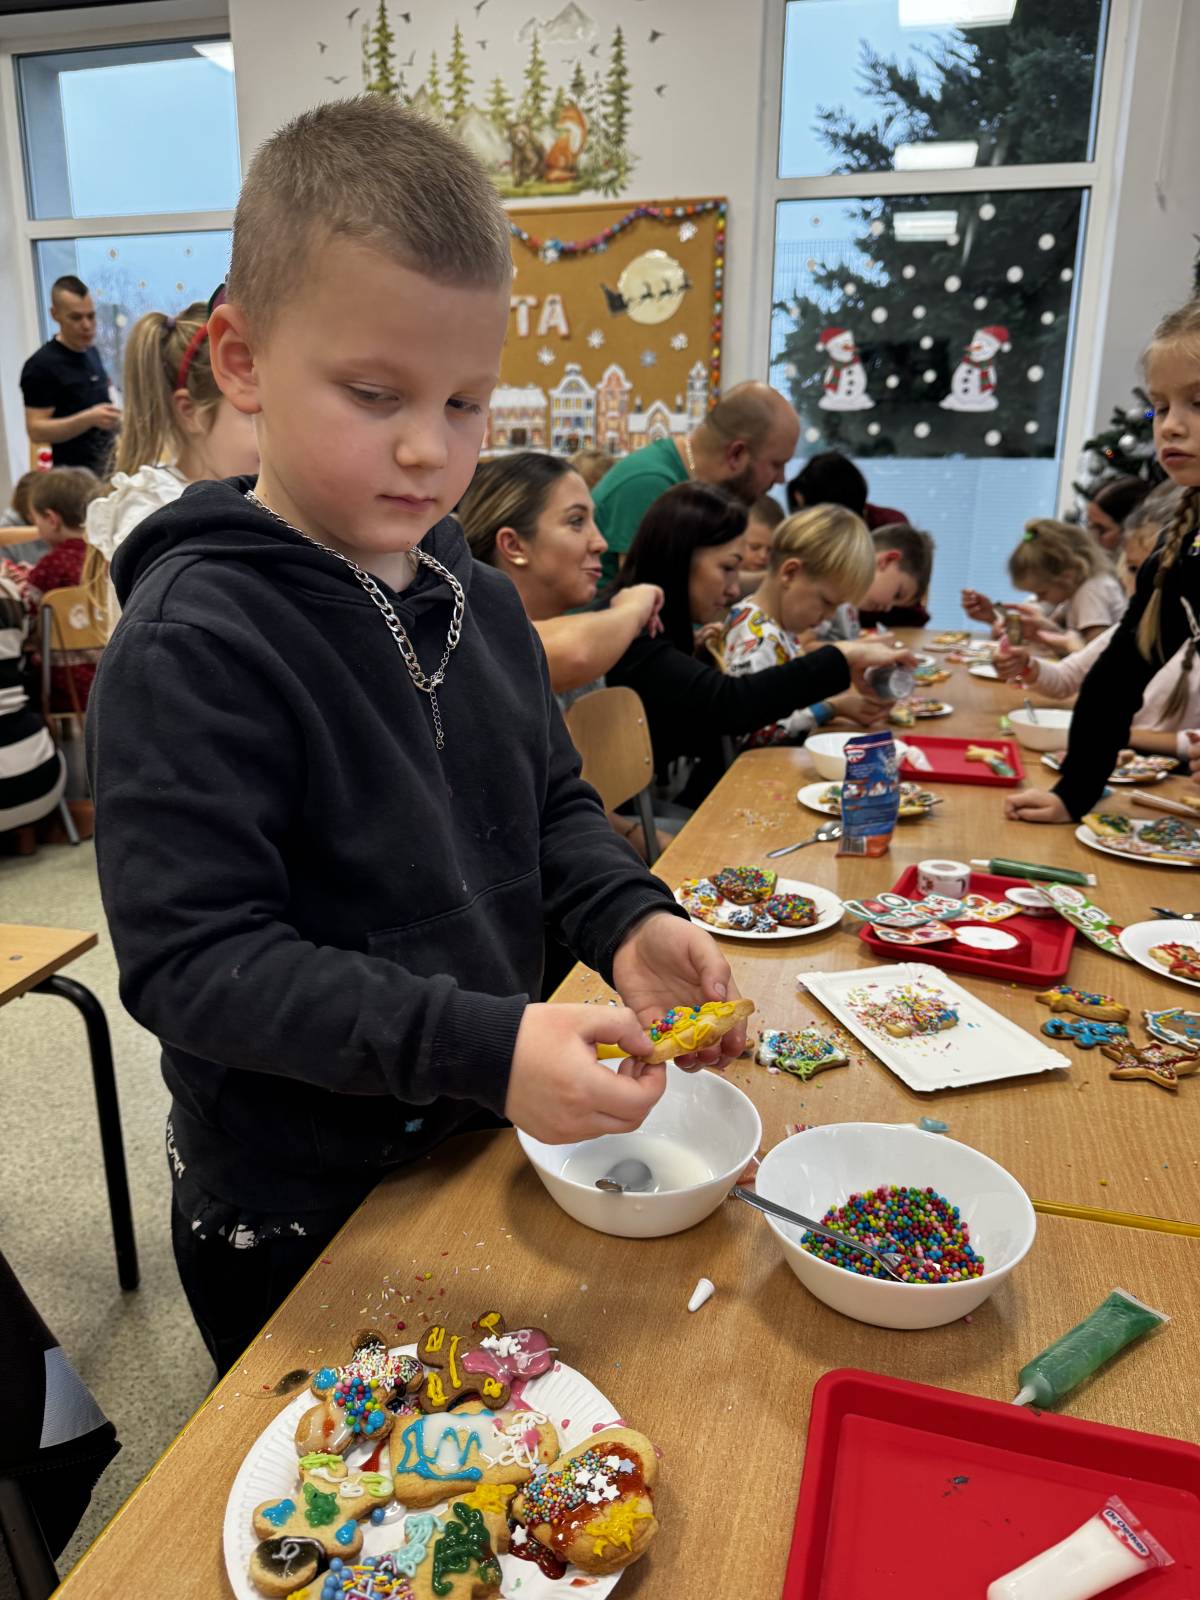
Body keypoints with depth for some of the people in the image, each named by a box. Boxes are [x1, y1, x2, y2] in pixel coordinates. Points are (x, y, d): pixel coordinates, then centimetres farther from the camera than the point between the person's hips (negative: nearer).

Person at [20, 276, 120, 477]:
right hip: (76, 473, -7)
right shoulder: (42, 365, -12)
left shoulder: (91, 352, 11)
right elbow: (36, 431, -17)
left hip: (110, 465, 7)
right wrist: (89, 419, -28)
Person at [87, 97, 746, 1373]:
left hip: (480, 1153, 6)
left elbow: (551, 803, 8)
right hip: (293, 1220, -6)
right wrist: (481, 1045, -34)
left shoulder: (478, 597, -1)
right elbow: (190, 960, -26)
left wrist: (626, 921, -12)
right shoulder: (191, 644, -24)